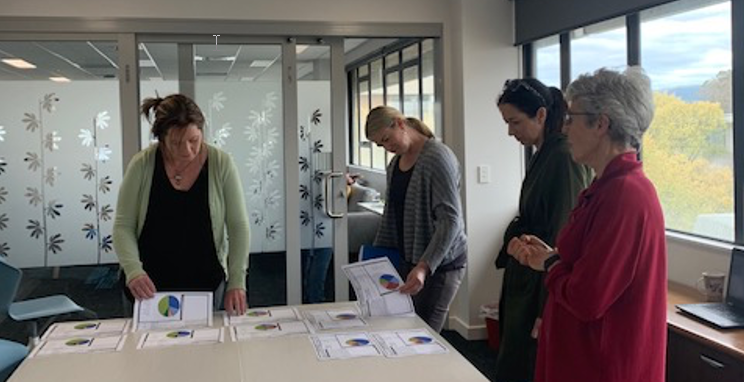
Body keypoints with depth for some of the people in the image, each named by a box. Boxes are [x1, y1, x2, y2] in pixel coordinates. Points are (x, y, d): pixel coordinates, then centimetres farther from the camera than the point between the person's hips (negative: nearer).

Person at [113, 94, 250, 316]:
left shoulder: (221, 164, -9)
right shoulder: (142, 165, -9)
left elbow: (238, 226, -7)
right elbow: (123, 226, -5)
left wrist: (237, 282, -14)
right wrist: (133, 271, -20)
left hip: (206, 286, 0)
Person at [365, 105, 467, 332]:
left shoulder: (437, 157, -14)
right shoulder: (395, 163, 12)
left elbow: (450, 219, -20)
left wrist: (425, 267, -28)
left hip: (440, 262, -7)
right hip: (408, 260, 7)